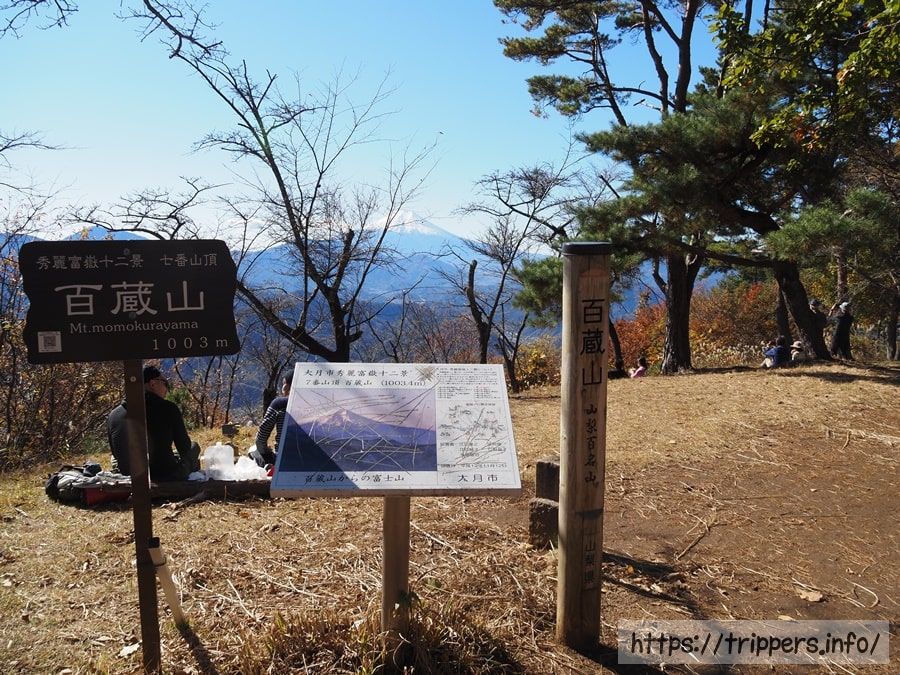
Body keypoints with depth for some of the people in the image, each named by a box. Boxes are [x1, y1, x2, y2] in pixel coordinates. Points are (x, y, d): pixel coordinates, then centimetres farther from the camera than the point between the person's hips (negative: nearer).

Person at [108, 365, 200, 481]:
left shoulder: (113, 415, -3)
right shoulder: (168, 409, -14)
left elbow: (116, 454, 8)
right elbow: (184, 448, -5)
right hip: (166, 477, -4)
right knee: (193, 448, 25)